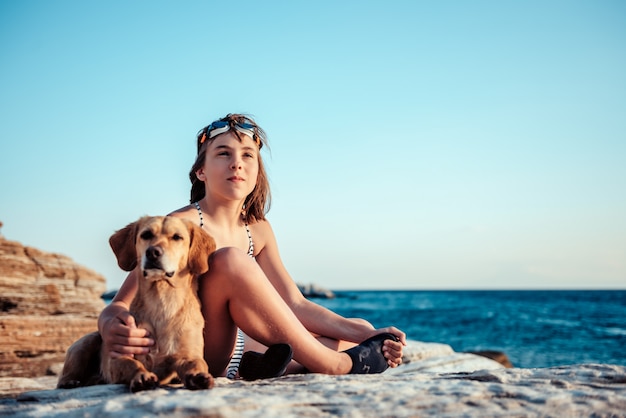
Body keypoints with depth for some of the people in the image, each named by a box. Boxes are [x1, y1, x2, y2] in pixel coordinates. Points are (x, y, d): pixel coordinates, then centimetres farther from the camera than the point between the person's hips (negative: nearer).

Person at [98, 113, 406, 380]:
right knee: (230, 260, -32)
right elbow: (118, 306, -19)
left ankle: (264, 366, -18)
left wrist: (365, 334, -6)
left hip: (238, 351, 7)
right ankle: (331, 365, -23)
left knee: (360, 333, 6)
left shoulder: (258, 230, 7)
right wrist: (112, 329, -44)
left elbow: (296, 305, 6)